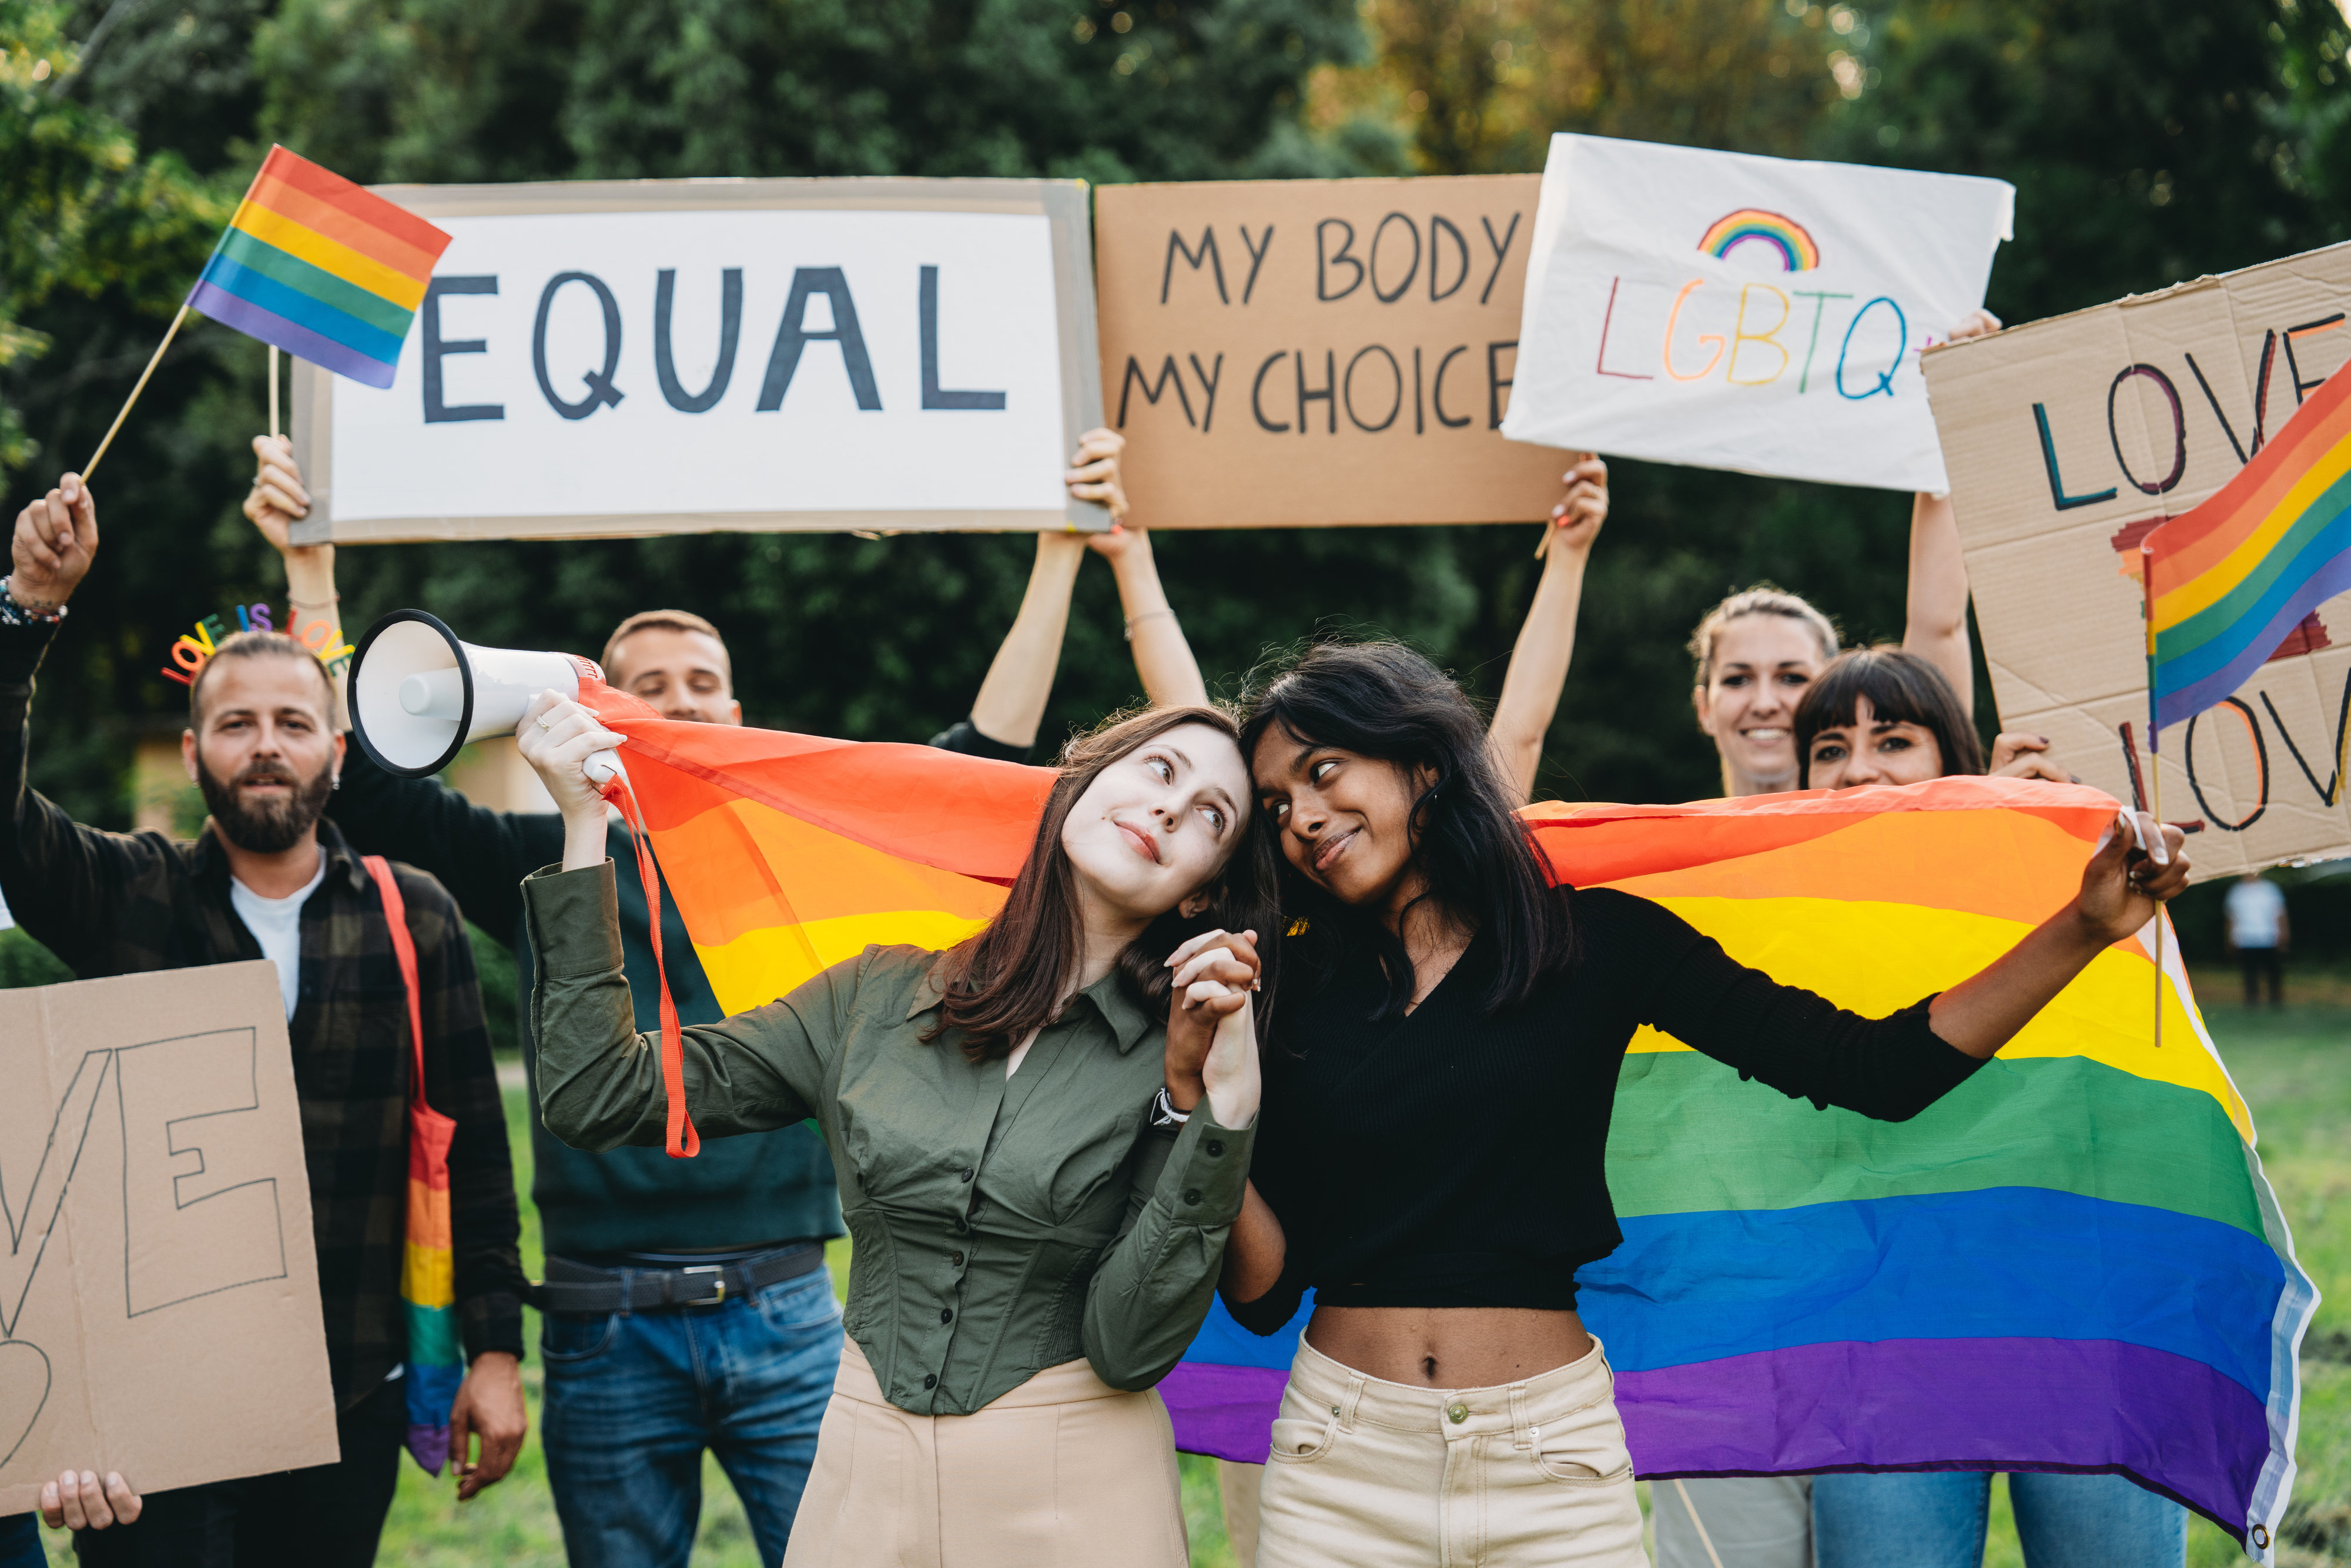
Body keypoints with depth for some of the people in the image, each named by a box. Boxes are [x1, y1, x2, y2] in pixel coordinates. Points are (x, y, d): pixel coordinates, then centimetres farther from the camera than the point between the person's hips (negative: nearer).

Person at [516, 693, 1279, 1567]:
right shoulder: (878, 999, 2)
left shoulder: (1181, 1057, -5)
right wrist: (585, 824, -2)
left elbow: (1129, 1345, -14)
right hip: (867, 1471, 2)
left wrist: (1223, 1112, -21)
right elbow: (598, 1099, -2)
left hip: (1077, 1493, -2)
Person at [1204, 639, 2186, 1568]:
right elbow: (1261, 1291, 1)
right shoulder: (1291, 990, 4)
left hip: (1550, 1460, -1)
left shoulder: (1594, 941, 1)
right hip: (1342, 1465, 1)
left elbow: (1874, 1072, -4)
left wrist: (2087, 926, -11)